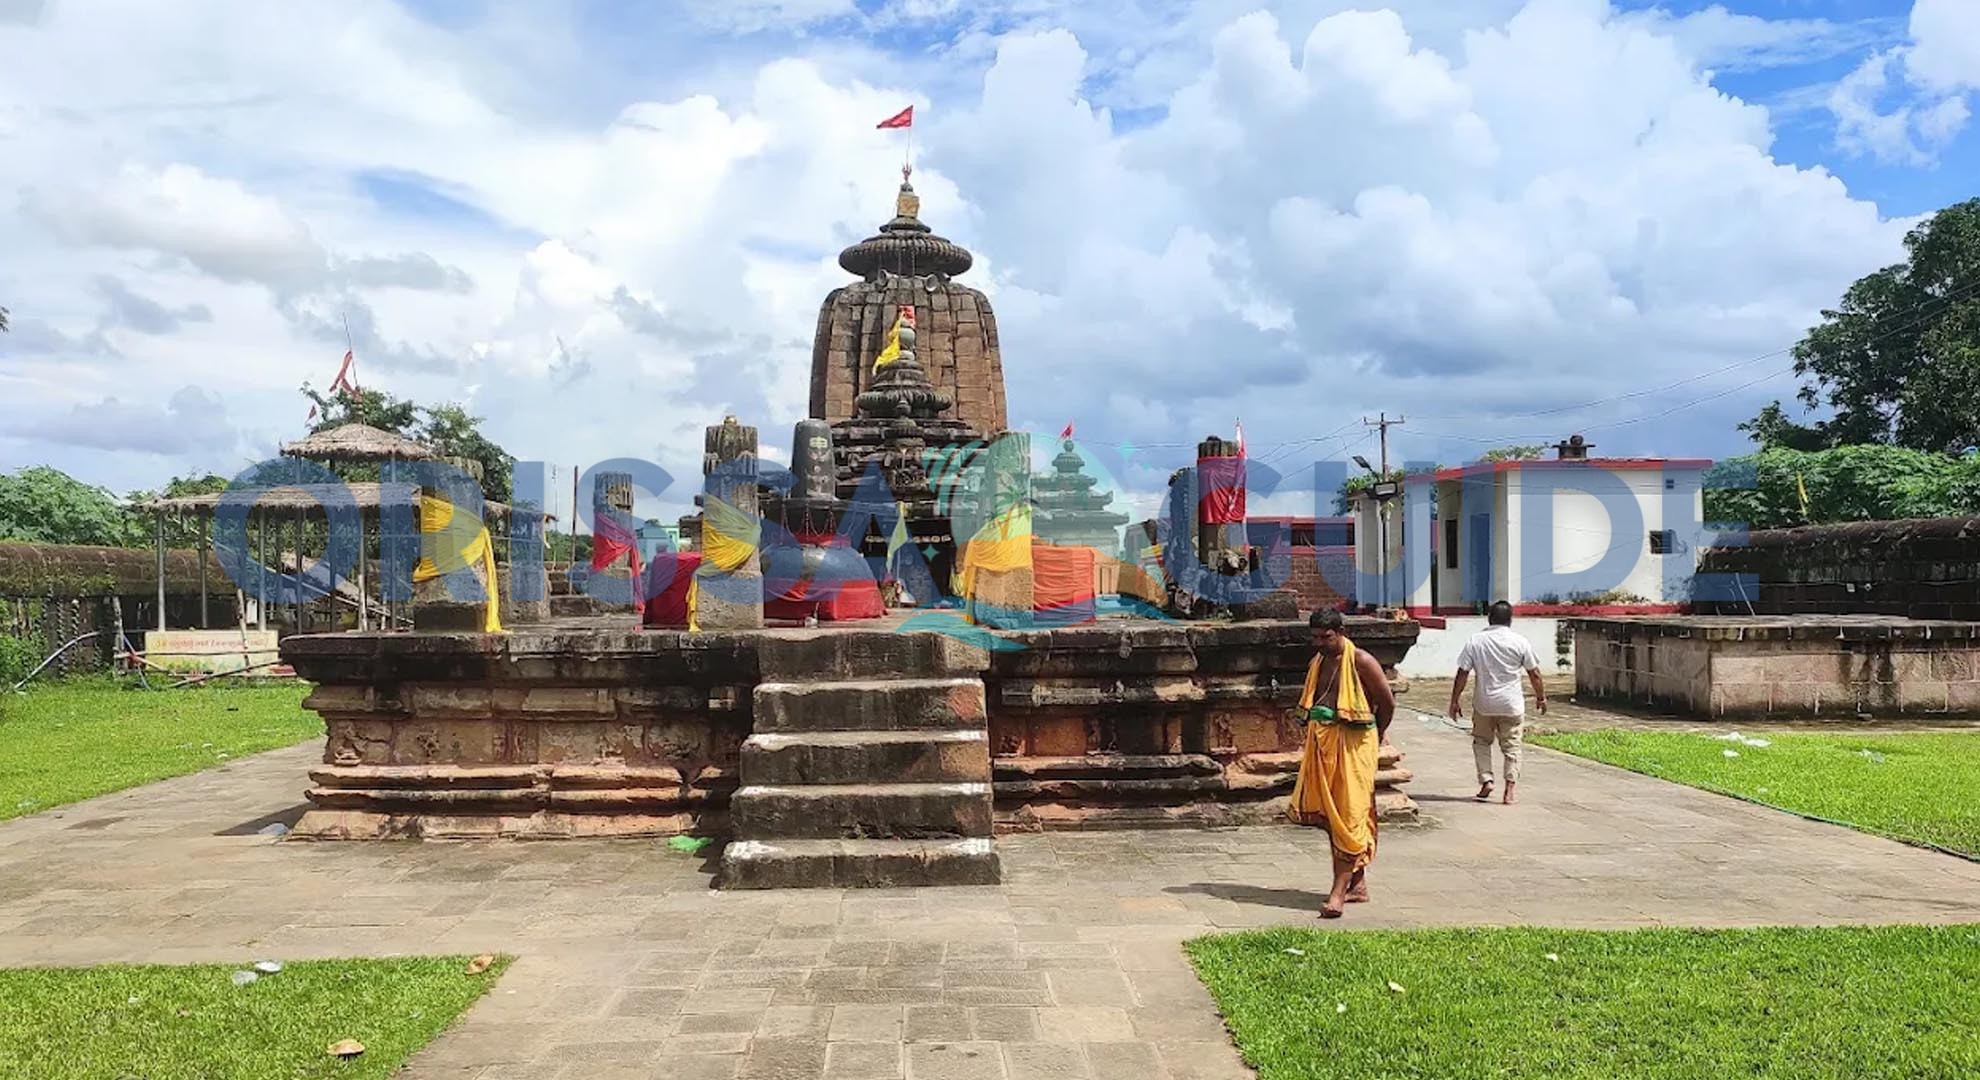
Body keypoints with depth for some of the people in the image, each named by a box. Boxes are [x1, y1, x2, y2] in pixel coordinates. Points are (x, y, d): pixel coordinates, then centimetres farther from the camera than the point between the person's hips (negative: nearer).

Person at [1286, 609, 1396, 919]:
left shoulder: (1361, 662, -9)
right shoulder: (1317, 663, 12)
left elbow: (1387, 702, -4)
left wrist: (1377, 737, 8)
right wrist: (1319, 736, 16)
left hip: (1353, 746, -8)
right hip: (1322, 744, 8)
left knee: (1349, 815, -9)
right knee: (1329, 815, 10)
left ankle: (1340, 890, -12)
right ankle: (1358, 884, 21)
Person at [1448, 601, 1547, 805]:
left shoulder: (1475, 641, -4)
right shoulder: (1520, 642, -5)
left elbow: (1462, 673, -5)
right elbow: (1534, 674, 0)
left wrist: (1455, 701, 3)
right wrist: (1541, 697, 14)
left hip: (1483, 703, 0)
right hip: (1511, 704, 0)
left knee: (1481, 741, 19)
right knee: (1511, 746, 8)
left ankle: (1486, 780, 7)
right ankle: (1510, 791, 3)